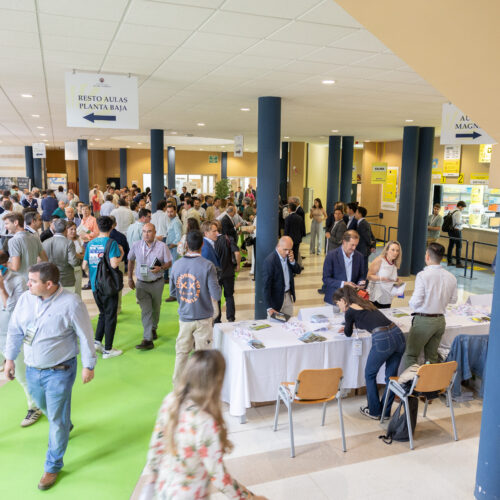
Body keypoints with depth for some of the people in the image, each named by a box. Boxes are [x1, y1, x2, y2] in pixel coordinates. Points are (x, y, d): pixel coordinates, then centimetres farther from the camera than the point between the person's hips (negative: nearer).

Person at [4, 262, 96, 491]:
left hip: (59, 371, -6)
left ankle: (53, 467, 25)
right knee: (43, 405, 28)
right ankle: (66, 426, 60)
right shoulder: (25, 299, -8)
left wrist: (88, 365, -8)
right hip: (32, 369, 6)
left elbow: (85, 336, -13)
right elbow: (14, 330, 5)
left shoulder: (71, 304, -22)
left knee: (56, 420, 5)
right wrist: (10, 358, 7)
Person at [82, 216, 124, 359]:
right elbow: (114, 264, -23)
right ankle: (108, 350, 9)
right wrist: (121, 254, -5)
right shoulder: (111, 243, -12)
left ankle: (97, 341, 16)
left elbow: (84, 266, 9)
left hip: (95, 285, 6)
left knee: (103, 313, 22)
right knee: (110, 316, 4)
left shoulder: (91, 243, 6)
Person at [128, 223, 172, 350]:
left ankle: (153, 329, 43)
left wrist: (160, 268, -22)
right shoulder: (136, 246, -2)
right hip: (141, 284, 0)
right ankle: (148, 340, -6)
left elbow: (169, 262, -1)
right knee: (145, 311, -6)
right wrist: (130, 278, 13)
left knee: (155, 309, 17)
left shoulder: (162, 246, -8)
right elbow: (131, 261, 12)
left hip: (157, 283, 0)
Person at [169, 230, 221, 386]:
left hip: (184, 317, 4)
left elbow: (172, 292, 6)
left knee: (181, 352, 17)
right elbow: (216, 295, -17)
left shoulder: (177, 265, -4)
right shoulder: (207, 266, -17)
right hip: (203, 318, -3)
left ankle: (177, 385, 27)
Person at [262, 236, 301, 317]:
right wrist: (269, 307, -26)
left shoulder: (288, 256, -2)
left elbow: (298, 271, 9)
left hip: (289, 296, 7)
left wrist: (292, 261, -13)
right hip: (276, 298, -6)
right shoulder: (269, 261, -23)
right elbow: (266, 286, -23)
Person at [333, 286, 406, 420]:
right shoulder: (365, 303, 25)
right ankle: (385, 412, 29)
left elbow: (348, 334, 18)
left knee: (370, 375, 16)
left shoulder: (350, 311, 3)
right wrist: (349, 326, 45)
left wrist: (347, 328, 37)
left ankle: (374, 412, 25)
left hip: (383, 340, -7)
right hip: (398, 335, 7)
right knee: (391, 376, 19)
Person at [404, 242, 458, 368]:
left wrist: (411, 303, 3)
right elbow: (453, 300, 10)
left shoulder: (423, 275, -17)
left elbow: (416, 301, -18)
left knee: (410, 356, 3)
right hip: (441, 320, 6)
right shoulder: (451, 277, 1)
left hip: (423, 320, -6)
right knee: (432, 357, 17)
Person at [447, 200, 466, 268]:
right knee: (459, 246, -5)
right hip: (456, 231, -9)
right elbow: (458, 222, -22)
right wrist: (462, 223, -3)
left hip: (451, 230, 9)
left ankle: (449, 261, 15)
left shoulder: (452, 212, 13)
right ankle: (458, 263, -5)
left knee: (451, 245, 10)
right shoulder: (458, 213, -14)